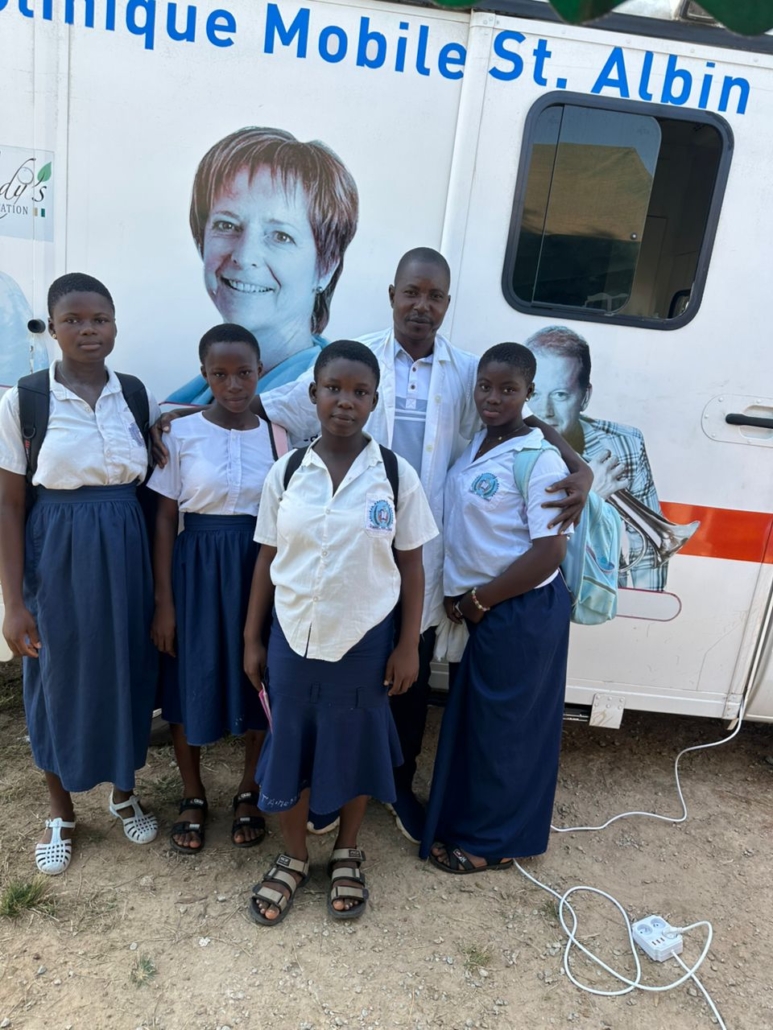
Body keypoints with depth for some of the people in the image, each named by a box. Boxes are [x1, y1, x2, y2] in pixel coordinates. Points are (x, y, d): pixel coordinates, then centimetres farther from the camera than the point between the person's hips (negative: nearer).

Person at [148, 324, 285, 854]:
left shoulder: (276, 435, 0)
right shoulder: (181, 433, -5)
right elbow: (165, 519, -4)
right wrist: (164, 600, -6)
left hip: (259, 570, 2)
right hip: (198, 568, -1)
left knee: (259, 684, 10)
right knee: (192, 684, 8)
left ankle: (249, 793, 33)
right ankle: (194, 797, 32)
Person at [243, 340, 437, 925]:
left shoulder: (396, 476, -8)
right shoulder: (286, 474, -3)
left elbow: (411, 566, -3)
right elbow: (267, 561, 3)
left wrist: (409, 646, -3)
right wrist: (253, 639, 4)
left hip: (364, 640, -1)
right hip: (293, 636, 2)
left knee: (356, 749, 16)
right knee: (290, 748, 15)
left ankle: (347, 854, 42)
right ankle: (294, 858, 40)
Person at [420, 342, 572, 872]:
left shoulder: (539, 462, -17)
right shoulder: (476, 445, 5)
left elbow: (549, 553, -19)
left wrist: (478, 600, -12)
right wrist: (459, 595, 0)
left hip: (523, 611, -7)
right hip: (485, 606, 7)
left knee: (503, 725, 8)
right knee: (475, 716, 20)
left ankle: (493, 841, 29)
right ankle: (469, 820, 41)